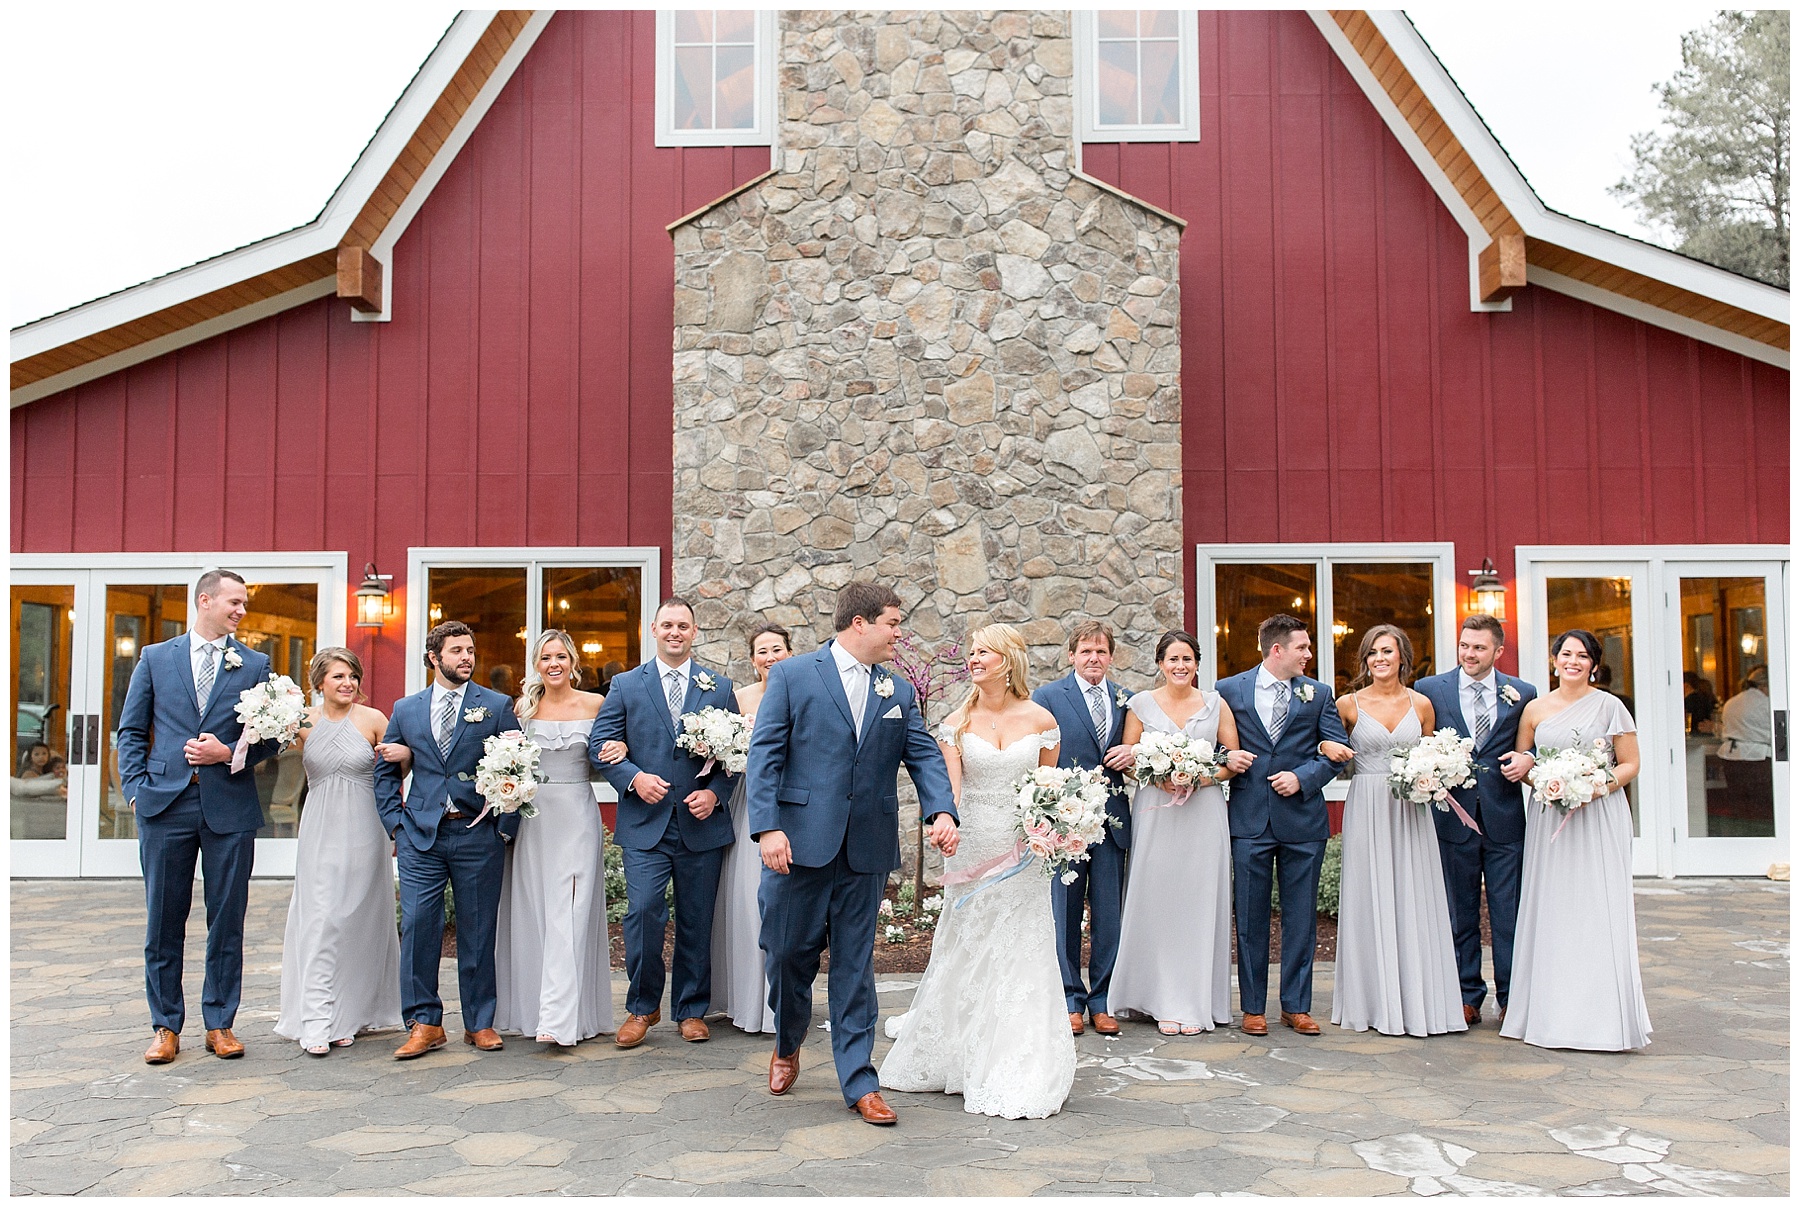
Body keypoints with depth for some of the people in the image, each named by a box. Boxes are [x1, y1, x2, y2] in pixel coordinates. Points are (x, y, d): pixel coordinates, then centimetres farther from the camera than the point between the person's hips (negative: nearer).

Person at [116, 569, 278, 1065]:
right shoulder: (155, 658, 9)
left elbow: (271, 738, 7)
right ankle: (166, 1027, 17)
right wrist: (136, 789, -2)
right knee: (164, 921, 6)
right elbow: (131, 731, 9)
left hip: (230, 805, 0)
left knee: (227, 921, 5)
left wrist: (229, 754, -10)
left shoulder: (255, 664, 8)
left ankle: (219, 1024, 16)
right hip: (166, 802, 0)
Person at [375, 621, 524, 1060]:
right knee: (418, 925, -3)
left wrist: (505, 826, -4)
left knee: (478, 931, 4)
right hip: (421, 835, 2)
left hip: (478, 835, -1)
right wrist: (394, 822, 6)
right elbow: (385, 771, 16)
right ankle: (423, 1023, 8)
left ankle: (480, 1022, 16)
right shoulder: (406, 709, 10)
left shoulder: (497, 706, 3)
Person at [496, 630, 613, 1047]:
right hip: (532, 816, 2)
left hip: (577, 814, -2)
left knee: (569, 914, -6)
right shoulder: (523, 708, 6)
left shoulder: (595, 705, 1)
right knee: (531, 911, 6)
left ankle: (561, 1018, -9)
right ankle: (528, 1008, 18)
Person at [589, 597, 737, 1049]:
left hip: (701, 822, 1)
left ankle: (691, 1010, 22)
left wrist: (714, 792, -9)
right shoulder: (626, 685, 6)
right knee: (643, 912, -10)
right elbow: (599, 743, 2)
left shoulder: (719, 687, 9)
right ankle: (642, 1007, 9)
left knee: (697, 921, 8)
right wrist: (634, 777, -14)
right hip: (645, 824, -1)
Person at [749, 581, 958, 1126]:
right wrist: (767, 827, -16)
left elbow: (925, 756, 5)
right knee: (788, 952, 9)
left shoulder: (899, 692, 11)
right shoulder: (792, 676, -1)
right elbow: (765, 755, -6)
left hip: (867, 850, 3)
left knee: (855, 964, 7)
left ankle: (858, 1081, 14)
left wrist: (942, 810, -14)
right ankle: (788, 1046, 37)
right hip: (802, 841, -2)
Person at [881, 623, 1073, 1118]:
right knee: (965, 954, 8)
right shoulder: (957, 723, 1)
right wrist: (945, 827, -26)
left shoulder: (1041, 719, 1)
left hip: (1022, 850, 0)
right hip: (971, 849, 0)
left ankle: (1017, 1076, 14)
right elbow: (950, 788, -8)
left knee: (1022, 958, 1)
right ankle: (960, 1058, 27)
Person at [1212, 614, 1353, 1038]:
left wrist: (1303, 777, -9)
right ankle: (1253, 1007, 14)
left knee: (1301, 916, 6)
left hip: (1302, 817, 1)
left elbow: (1338, 749, 4)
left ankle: (1297, 1005, 17)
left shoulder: (1317, 694, 8)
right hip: (1250, 818, -1)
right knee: (1250, 917, 4)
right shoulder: (1230, 691, 4)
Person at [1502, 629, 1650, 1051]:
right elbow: (1519, 761, 14)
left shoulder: (1609, 706, 0)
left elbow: (1630, 764, 1)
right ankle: (1554, 1012, 10)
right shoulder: (1535, 709, 8)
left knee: (1598, 912, -5)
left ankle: (1601, 1014, 2)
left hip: (1599, 815, -3)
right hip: (1549, 818, 3)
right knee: (1552, 910, 3)